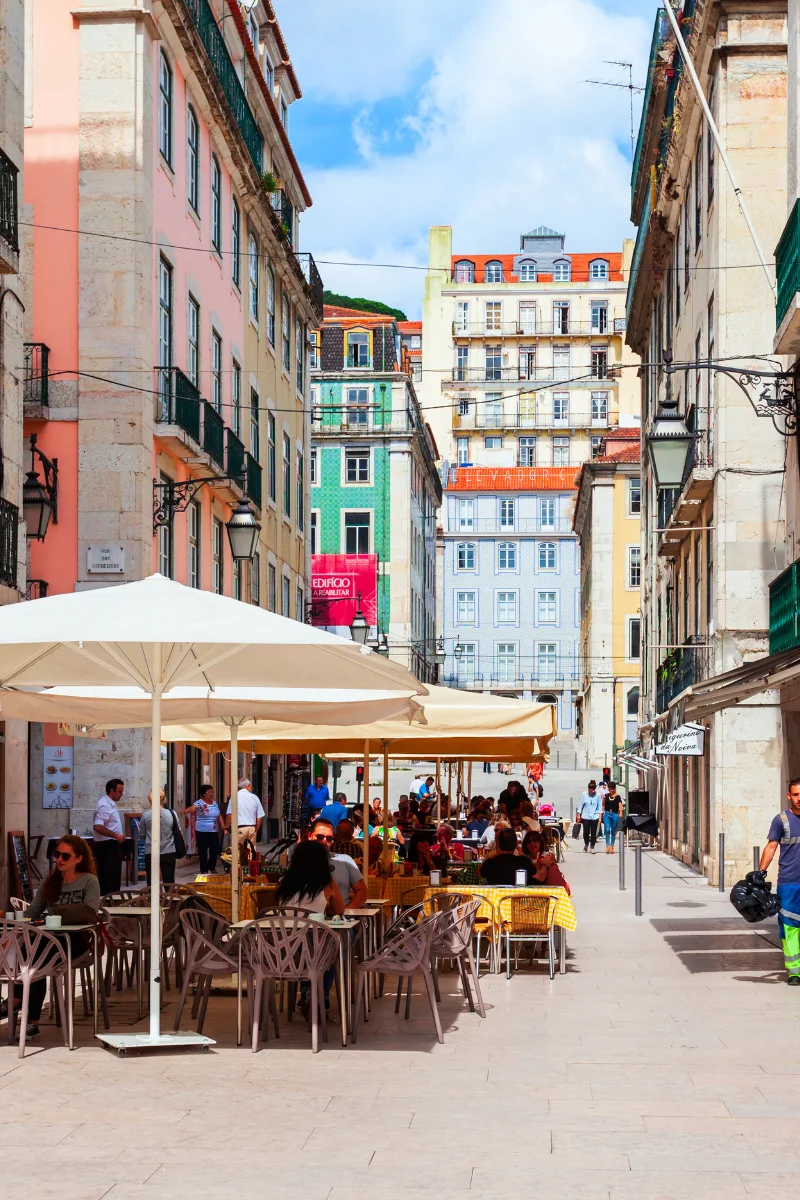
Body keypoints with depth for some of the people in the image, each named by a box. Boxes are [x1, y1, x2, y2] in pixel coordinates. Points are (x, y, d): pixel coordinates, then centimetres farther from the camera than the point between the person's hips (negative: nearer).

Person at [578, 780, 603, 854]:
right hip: (586, 816, 0)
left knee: (593, 832, 1)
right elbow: (580, 805, 4)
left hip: (594, 817, 0)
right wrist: (579, 815, 2)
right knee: (586, 832, -1)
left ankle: (592, 848, 11)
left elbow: (600, 806, 2)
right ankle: (586, 844, 26)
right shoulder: (584, 794, -3)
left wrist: (600, 816, -2)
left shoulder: (597, 795, -4)